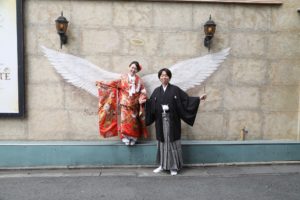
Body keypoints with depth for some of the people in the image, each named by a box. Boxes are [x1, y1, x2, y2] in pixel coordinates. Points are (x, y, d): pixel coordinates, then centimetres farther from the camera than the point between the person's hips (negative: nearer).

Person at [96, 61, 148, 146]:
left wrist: (141, 99, -15)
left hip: (134, 105, 1)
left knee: (133, 122, 4)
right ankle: (126, 138, 4)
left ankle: (133, 138, 13)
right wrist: (101, 83, 3)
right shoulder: (123, 77, 4)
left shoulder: (139, 80, 4)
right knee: (125, 120, -3)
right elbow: (114, 84, 4)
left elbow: (143, 91, 2)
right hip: (125, 104, -1)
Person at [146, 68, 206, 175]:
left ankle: (174, 167, 14)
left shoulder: (175, 89, 0)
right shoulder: (156, 91, 9)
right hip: (161, 121, 3)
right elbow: (150, 104, 5)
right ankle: (162, 165, 23)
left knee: (172, 142, 2)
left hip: (172, 121, -3)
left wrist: (199, 98, -11)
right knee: (162, 142, 10)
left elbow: (186, 99, -2)